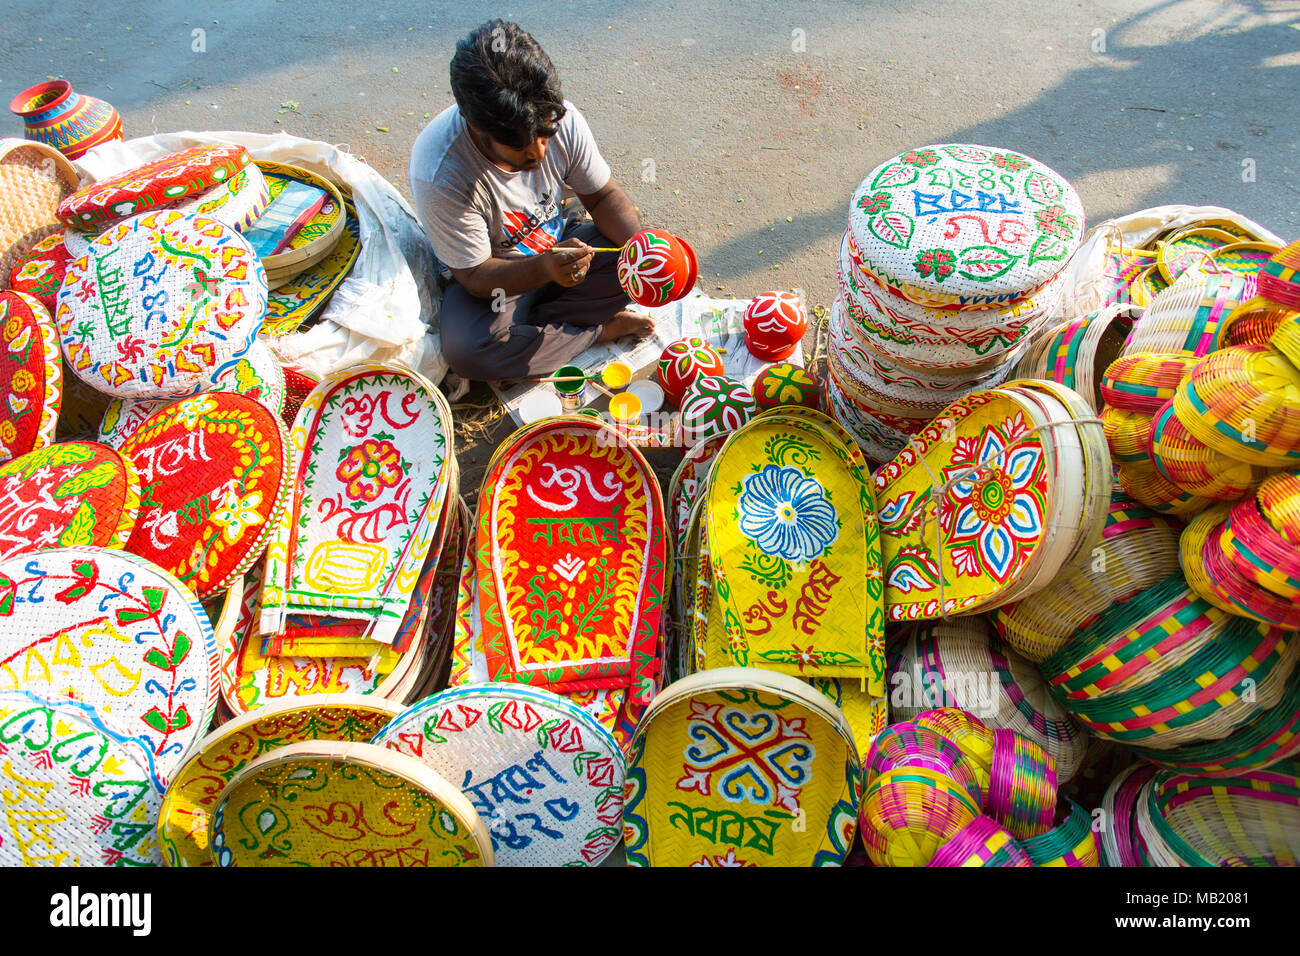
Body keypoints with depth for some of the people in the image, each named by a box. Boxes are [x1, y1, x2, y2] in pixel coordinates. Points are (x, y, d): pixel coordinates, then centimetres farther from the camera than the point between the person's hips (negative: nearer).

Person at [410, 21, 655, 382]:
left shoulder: (560, 119, -19)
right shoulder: (439, 175, -31)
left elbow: (603, 195, -5)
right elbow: (474, 276, -24)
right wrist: (543, 269, -43)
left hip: (561, 246, 4)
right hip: (494, 277, -3)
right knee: (466, 351, -34)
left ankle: (528, 326, -12)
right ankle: (601, 329, -13)